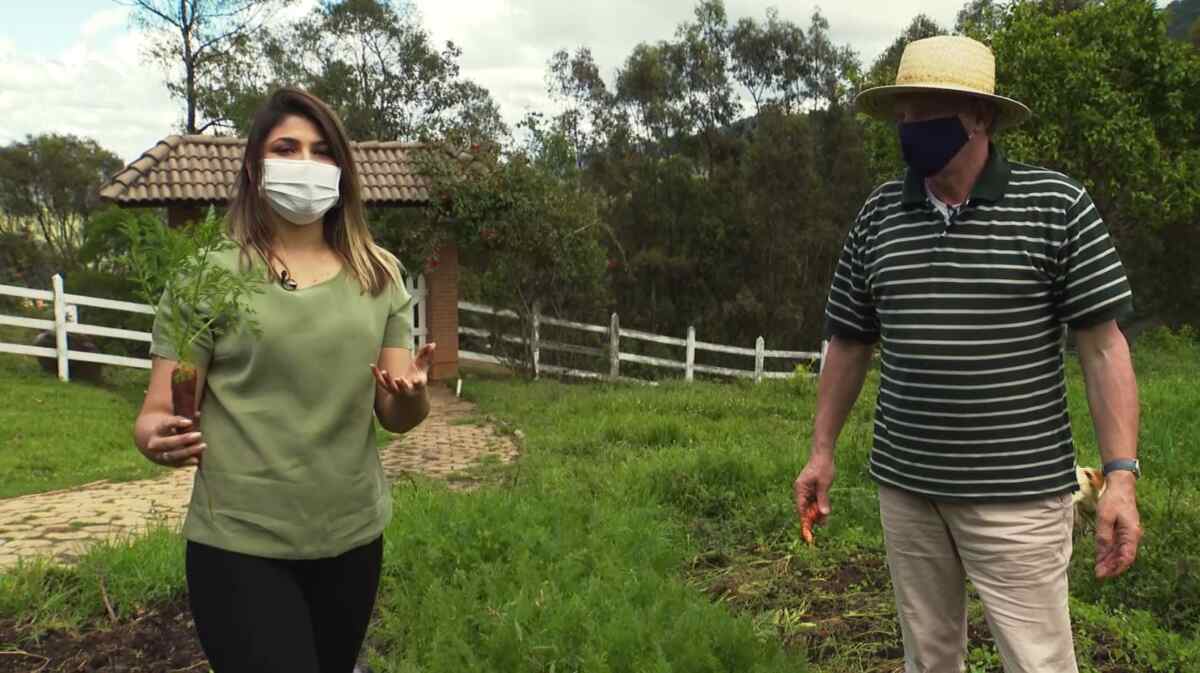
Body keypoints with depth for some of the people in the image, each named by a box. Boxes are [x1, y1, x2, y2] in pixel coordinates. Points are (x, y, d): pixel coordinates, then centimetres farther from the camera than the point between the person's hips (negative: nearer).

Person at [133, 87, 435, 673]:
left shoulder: (379, 275, 2)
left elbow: (396, 417, 2)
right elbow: (158, 409, -5)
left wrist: (412, 395, -20)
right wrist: (156, 435, -28)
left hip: (353, 537, 4)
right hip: (240, 544, -3)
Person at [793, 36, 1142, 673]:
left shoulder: (1056, 205, -6)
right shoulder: (877, 215, 5)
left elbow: (1103, 346, -6)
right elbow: (848, 343, 12)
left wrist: (1120, 474, -13)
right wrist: (822, 451, 12)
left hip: (1017, 491, -3)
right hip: (904, 485, 4)